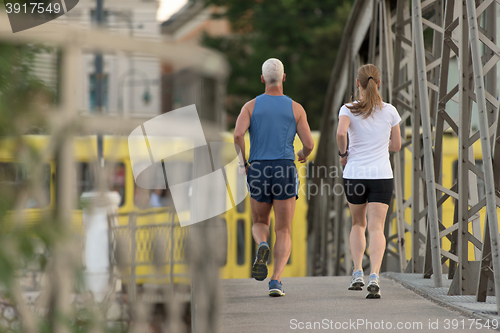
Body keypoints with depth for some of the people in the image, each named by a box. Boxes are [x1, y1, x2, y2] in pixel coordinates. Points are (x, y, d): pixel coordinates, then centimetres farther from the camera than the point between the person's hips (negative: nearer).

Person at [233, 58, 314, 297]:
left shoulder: (251, 106, 3)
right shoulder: (296, 109, 3)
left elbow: (238, 134, -13)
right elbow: (309, 143, -1)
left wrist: (242, 163, 2)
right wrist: (304, 154, 24)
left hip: (258, 172, 1)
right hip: (285, 171, -1)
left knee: (260, 224, 21)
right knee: (283, 232, 4)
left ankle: (262, 246, -15)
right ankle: (276, 281, -13)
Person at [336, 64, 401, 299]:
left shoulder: (349, 110, -3)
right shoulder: (390, 111, 2)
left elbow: (341, 132, -21)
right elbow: (396, 145, 10)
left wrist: (343, 152, -3)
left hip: (354, 174, 0)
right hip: (381, 175, 0)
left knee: (358, 224, 22)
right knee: (376, 228, -6)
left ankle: (357, 273, 13)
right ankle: (374, 276, -25)